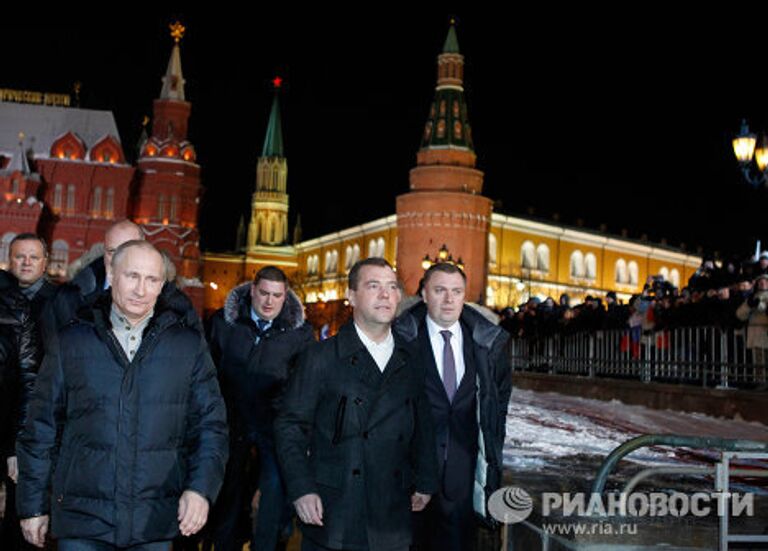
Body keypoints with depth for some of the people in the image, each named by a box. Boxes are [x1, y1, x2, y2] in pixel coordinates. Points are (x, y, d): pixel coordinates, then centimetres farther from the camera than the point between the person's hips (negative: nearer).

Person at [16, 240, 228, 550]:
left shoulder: (188, 346, 4)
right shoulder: (71, 342, 3)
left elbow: (211, 425, 3)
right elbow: (41, 429, 7)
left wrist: (201, 488, -11)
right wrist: (33, 505, 6)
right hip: (82, 521, 0)